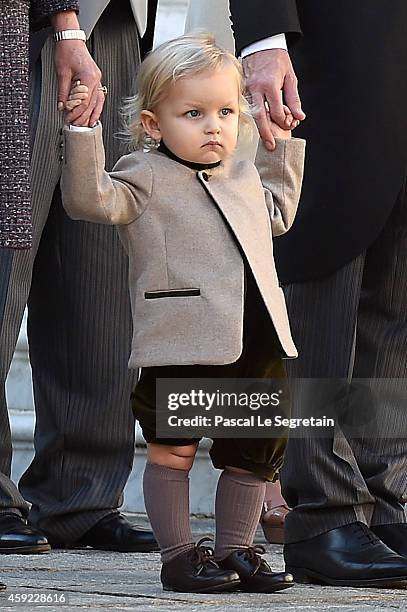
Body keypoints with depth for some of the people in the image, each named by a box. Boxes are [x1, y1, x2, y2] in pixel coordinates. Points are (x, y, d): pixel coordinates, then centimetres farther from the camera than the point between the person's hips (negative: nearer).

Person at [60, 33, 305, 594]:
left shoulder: (246, 179, 19)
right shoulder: (146, 178, -2)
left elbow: (278, 215, 39)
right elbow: (90, 199, -16)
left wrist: (283, 147, 34)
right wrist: (84, 134, -24)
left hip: (257, 345, 7)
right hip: (183, 347, -6)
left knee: (254, 454, 11)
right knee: (174, 451, -1)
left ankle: (237, 549, 23)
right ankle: (178, 555, 9)